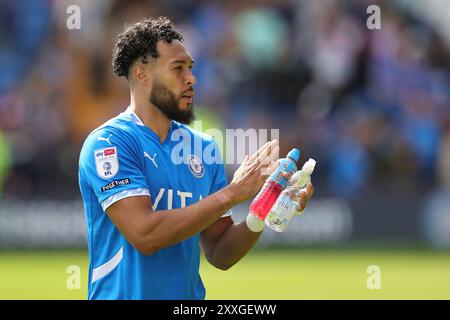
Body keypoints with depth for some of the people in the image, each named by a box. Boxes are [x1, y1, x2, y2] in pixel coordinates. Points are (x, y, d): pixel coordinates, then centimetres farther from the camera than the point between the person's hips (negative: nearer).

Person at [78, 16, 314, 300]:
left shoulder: (204, 147, 6)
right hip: (124, 294, -5)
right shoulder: (108, 142, -11)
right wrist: (232, 193, -19)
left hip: (190, 296, 5)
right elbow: (144, 235, -21)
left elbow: (219, 254, 7)